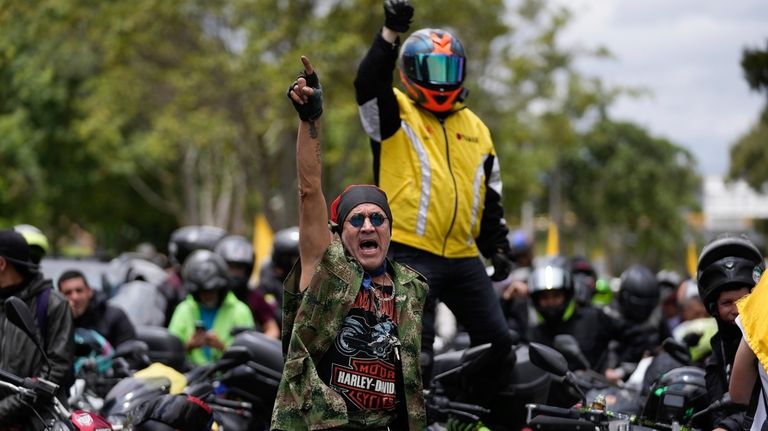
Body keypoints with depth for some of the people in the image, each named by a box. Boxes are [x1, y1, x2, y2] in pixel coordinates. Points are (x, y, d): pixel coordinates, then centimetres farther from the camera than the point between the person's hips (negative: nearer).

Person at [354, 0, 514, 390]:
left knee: (497, 342, 5)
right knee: (415, 353, -8)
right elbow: (369, 82, -21)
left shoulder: (476, 129, 18)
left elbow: (490, 197, 23)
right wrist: (391, 33, -32)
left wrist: (497, 247, 16)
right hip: (410, 254, -6)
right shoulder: (395, 114, 2)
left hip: (463, 257, 6)